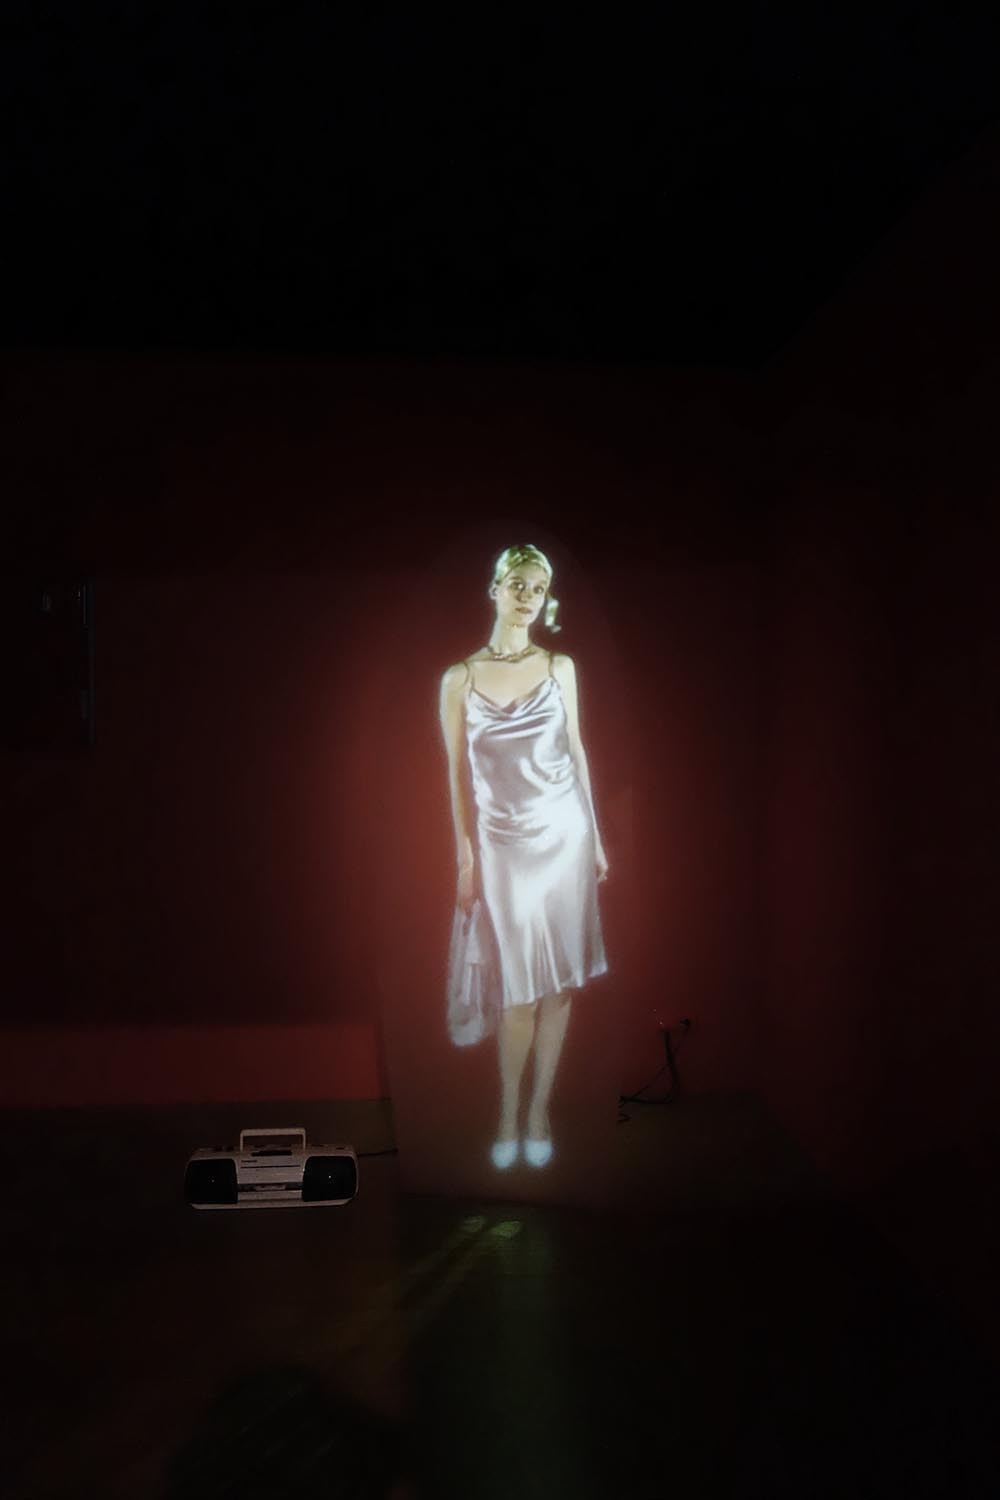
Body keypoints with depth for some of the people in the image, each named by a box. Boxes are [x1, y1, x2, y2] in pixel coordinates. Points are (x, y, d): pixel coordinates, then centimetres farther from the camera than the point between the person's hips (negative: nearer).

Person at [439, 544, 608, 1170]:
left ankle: (540, 1109, 20)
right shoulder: (460, 678, -1)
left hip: (565, 834, 2)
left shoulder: (560, 667, 4)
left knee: (559, 980, 5)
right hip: (502, 843, -2)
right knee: (519, 986, 0)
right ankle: (509, 1115, 18)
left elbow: (577, 750, 9)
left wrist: (596, 836, 9)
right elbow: (458, 772, 1)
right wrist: (465, 858, -2)